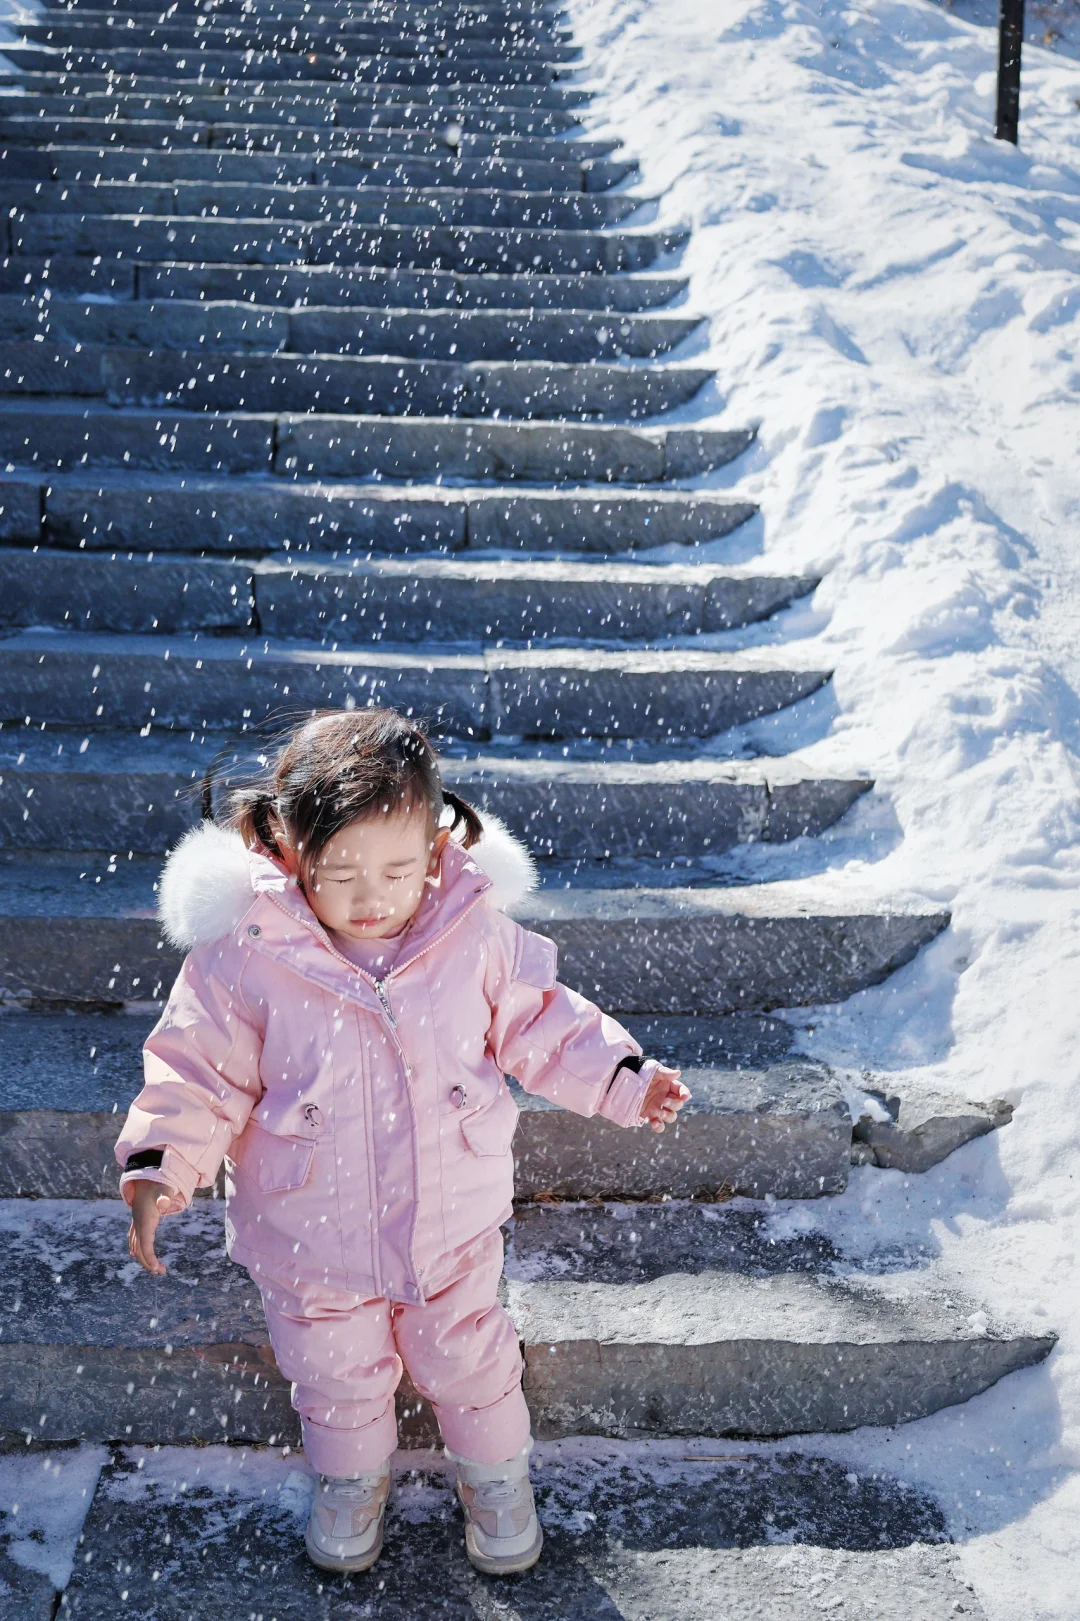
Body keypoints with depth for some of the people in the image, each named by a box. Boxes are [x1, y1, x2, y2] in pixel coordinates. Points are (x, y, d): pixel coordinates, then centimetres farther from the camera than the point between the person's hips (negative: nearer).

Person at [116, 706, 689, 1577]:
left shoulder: (475, 932, -16)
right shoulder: (244, 954, -22)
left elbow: (540, 1025, -1)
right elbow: (198, 1071, -12)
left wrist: (626, 1079, -7)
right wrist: (161, 1166, -24)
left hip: (452, 1223, 1)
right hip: (313, 1238, 0)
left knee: (466, 1358, 21)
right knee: (337, 1374, 22)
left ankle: (496, 1472, 51)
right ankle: (353, 1478, 54)